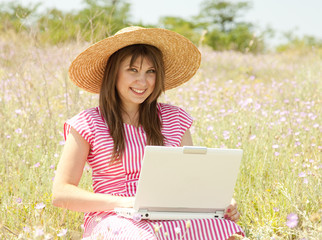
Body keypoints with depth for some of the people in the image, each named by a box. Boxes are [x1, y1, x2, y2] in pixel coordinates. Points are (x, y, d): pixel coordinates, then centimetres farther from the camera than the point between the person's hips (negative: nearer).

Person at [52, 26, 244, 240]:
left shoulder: (175, 119, 15)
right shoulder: (88, 124, 4)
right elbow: (61, 194, -2)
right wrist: (121, 202, -17)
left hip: (169, 219, 4)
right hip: (113, 220, -4)